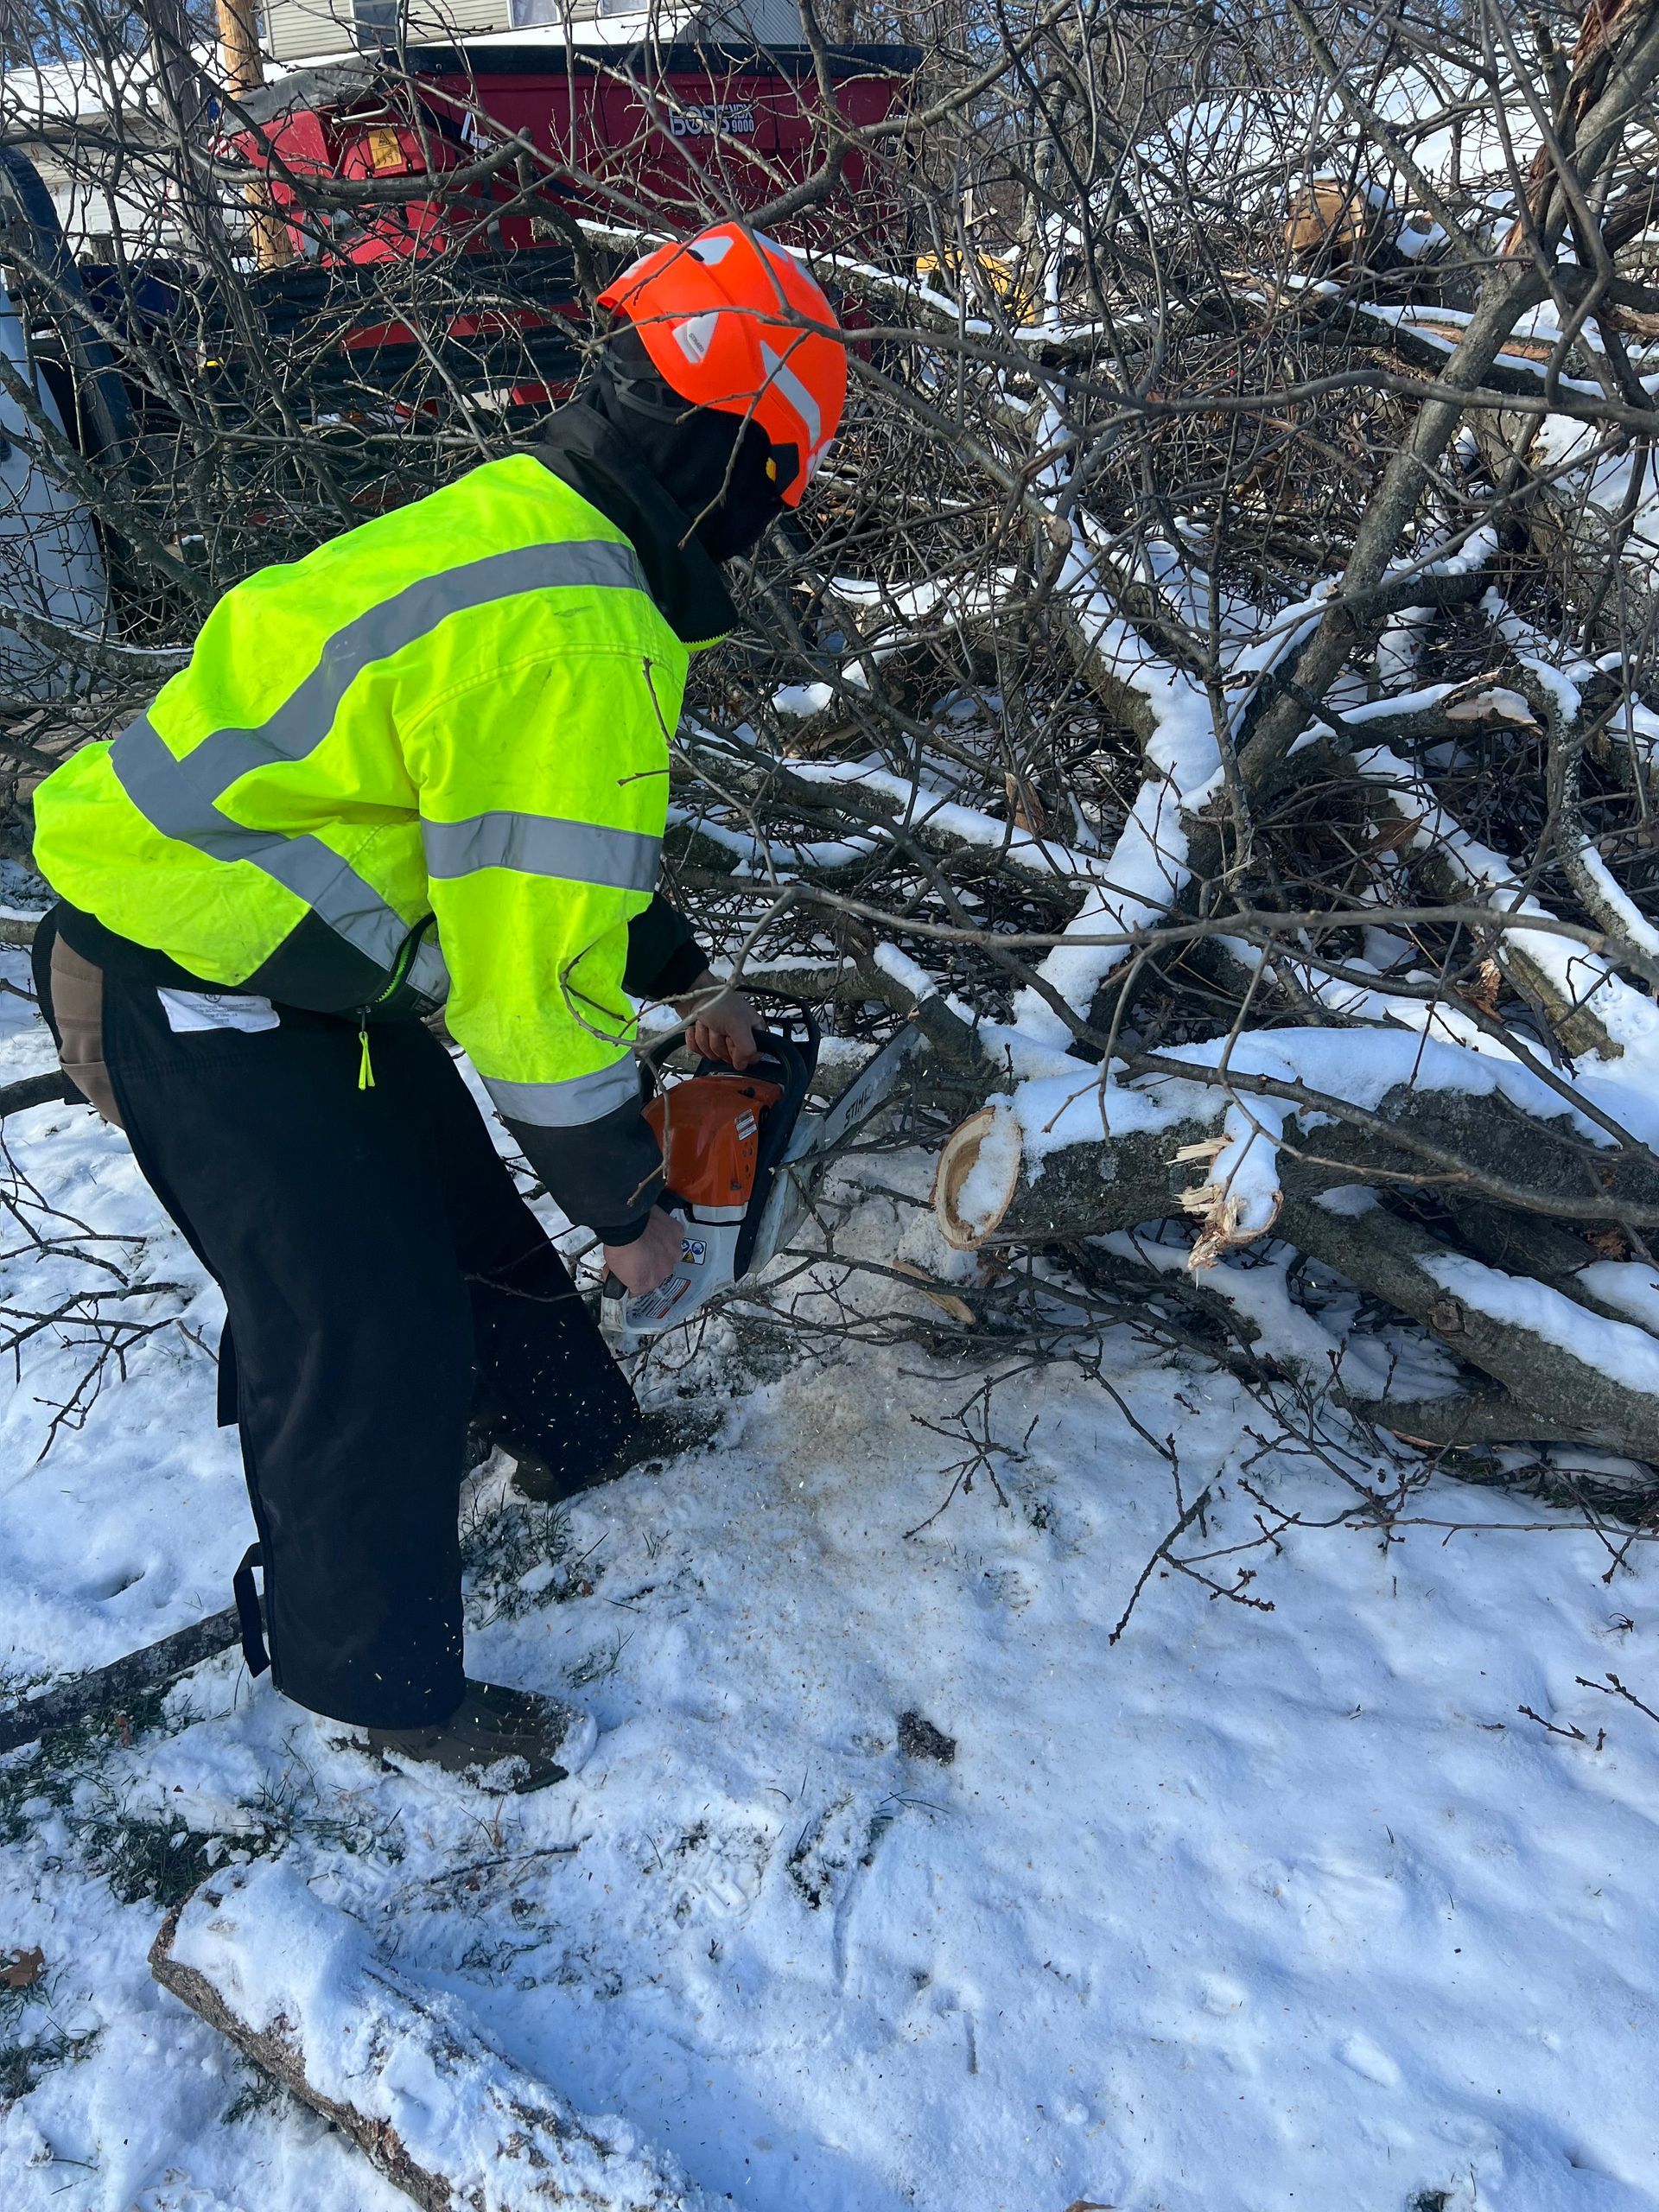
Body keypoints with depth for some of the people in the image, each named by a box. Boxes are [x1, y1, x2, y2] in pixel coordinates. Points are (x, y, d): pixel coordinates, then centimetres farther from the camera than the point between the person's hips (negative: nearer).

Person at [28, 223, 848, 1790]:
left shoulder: (536, 523, 4)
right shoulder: (565, 642, -30)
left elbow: (558, 844, 17)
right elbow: (532, 982, -26)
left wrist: (686, 984, 21)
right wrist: (628, 1205, -11)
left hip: (301, 956, 10)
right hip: (198, 1000, -10)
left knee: (459, 1206, 22)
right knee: (367, 1332, -1)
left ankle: (583, 1441, 47)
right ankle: (383, 1686, 22)